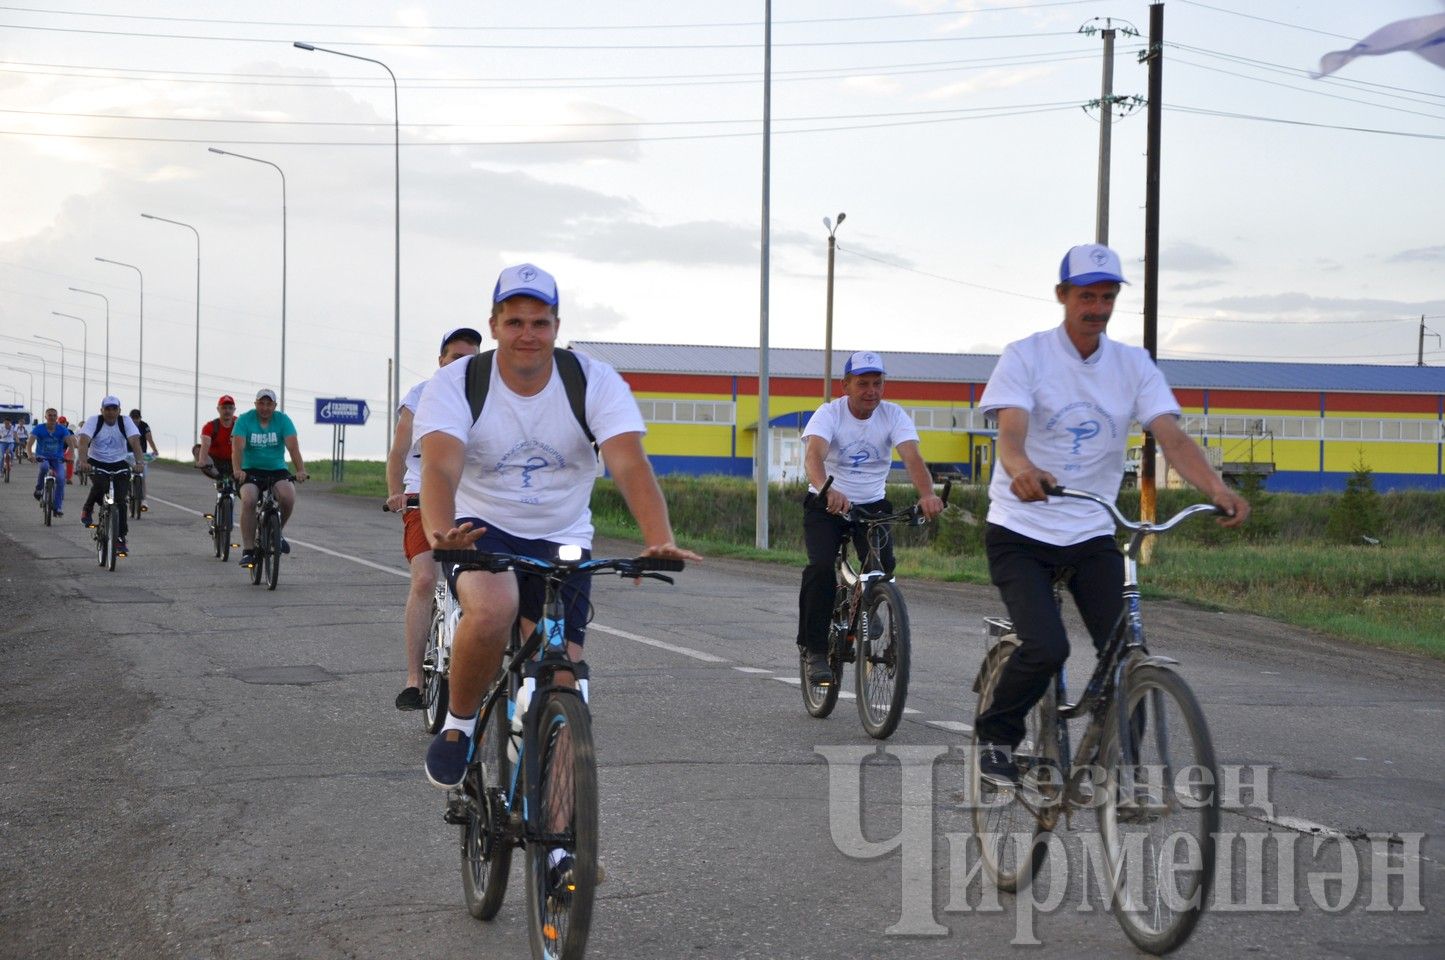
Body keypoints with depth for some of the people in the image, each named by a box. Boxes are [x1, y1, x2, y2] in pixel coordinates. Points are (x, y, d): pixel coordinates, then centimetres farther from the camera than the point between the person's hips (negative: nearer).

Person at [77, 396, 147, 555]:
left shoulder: (125, 421, -8)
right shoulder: (94, 421, -12)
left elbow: (135, 442, -21)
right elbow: (84, 442, -26)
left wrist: (140, 462, -39)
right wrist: (84, 462, -44)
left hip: (119, 465, 1)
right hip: (97, 464, -1)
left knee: (120, 501, -10)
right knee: (100, 486, -33)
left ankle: (121, 540, 0)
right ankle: (87, 509, -2)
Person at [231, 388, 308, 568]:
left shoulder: (283, 420, -2)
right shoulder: (244, 420, -5)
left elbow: (293, 446, -15)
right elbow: (238, 447, -18)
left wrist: (301, 470, -32)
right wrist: (237, 470, -36)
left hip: (277, 470, 1)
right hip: (251, 471, -1)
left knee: (288, 497, -28)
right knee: (248, 501, -28)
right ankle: (248, 550, -21)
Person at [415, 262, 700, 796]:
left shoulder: (595, 382, -10)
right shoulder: (455, 383, -12)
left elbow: (630, 464, -24)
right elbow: (440, 466, -28)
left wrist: (660, 541, -42)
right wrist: (440, 533, -50)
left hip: (560, 541, 2)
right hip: (481, 530, -2)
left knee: (559, 682, -8)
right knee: (492, 609, -35)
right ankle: (458, 725, -7)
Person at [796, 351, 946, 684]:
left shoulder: (893, 415, -9)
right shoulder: (829, 414, -15)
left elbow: (913, 459, -24)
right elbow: (813, 456, -34)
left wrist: (927, 495, -45)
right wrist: (828, 491, -56)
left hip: (872, 505, 2)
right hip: (826, 505, -2)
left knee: (883, 566, -19)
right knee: (821, 568, -23)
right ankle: (815, 650, -11)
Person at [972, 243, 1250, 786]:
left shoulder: (1133, 365, 3)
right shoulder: (1026, 356, -7)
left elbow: (1172, 437, -8)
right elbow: (1010, 432, -22)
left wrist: (1217, 489, -27)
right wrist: (1022, 470, -47)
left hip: (1092, 535, 4)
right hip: (1021, 531, -3)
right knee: (1046, 649, -21)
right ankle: (996, 736, 6)